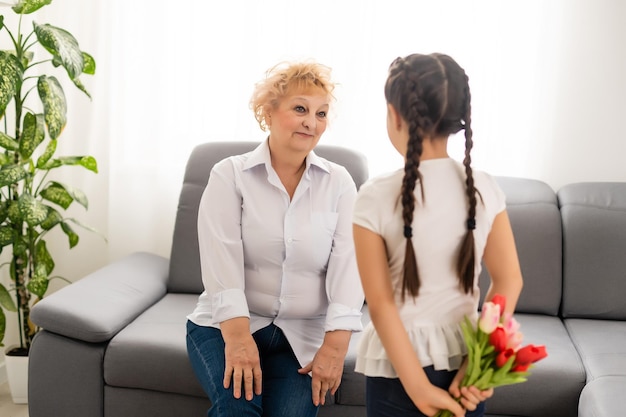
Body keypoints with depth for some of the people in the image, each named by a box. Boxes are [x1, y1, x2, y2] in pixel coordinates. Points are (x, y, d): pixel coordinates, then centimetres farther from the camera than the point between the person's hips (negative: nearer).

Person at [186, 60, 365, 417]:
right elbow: (221, 258, -12)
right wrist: (237, 335, -25)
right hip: (227, 324, -1)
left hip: (303, 335, 2)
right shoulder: (230, 175, -1)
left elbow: (348, 265, -7)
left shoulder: (339, 183, 4)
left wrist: (335, 344, -19)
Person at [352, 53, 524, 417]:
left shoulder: (377, 197, -15)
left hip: (399, 366, -3)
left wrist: (417, 386, -13)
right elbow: (509, 282, -7)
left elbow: (381, 303, -16)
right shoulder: (486, 189, -5)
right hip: (464, 358, 3)